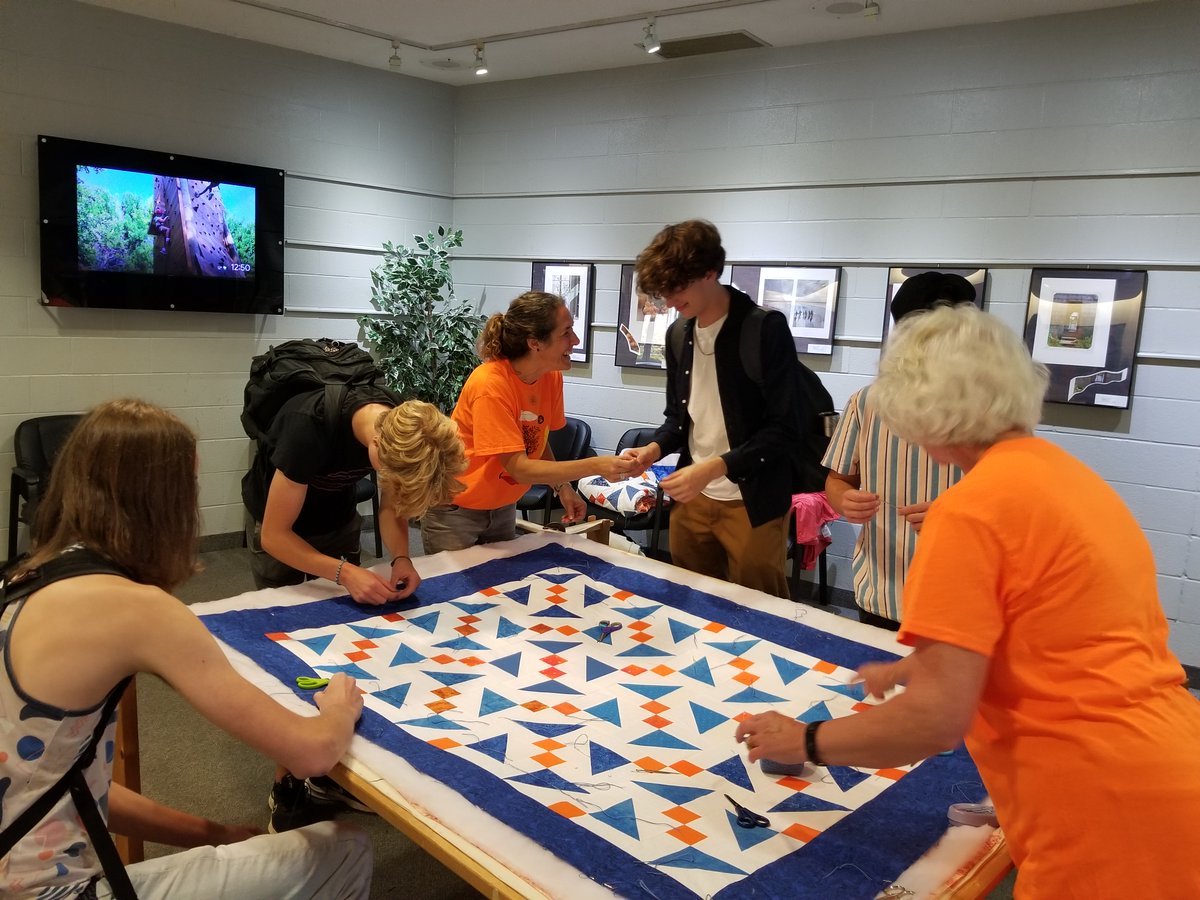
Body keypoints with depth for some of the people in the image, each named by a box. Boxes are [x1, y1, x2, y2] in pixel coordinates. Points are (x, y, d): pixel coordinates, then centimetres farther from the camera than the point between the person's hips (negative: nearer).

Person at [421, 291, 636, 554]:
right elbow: (520, 468, -30)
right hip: (455, 510, -6)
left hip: (502, 507, 7)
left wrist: (562, 487, -11)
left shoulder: (552, 377, -8)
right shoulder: (490, 385, -29)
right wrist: (595, 466, -35)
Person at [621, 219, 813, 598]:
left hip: (752, 503, -6)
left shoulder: (767, 328, -14)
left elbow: (784, 427, -18)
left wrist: (715, 467, -26)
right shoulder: (678, 333, 7)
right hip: (692, 497, 6)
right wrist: (655, 448, -5)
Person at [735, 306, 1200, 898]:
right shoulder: (1067, 474, 9)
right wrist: (909, 670, 32)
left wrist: (804, 742, -5)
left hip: (1109, 817, -8)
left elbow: (938, 717, -20)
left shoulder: (971, 507, -18)